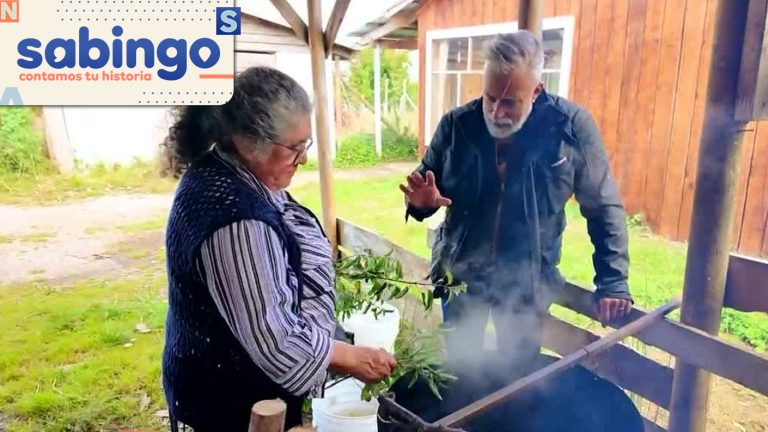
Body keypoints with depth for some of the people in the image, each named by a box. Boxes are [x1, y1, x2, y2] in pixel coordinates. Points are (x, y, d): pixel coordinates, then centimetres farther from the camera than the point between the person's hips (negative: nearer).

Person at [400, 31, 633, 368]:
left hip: (527, 283, -1)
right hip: (459, 275, 2)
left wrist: (613, 280, -10)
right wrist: (422, 201, -25)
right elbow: (424, 189, -1)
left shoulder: (572, 127, -16)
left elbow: (604, 207, -7)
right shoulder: (455, 125, -12)